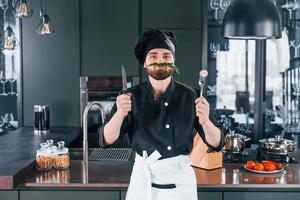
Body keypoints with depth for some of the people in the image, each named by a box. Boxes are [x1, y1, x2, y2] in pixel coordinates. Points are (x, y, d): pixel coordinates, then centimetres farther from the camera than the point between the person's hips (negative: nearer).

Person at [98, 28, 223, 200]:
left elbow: (216, 144, -7)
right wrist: (120, 114, -29)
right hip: (143, 179, 0)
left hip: (180, 179, 0)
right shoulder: (132, 97, -6)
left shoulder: (189, 97, -8)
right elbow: (106, 140, -11)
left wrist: (205, 121, -27)